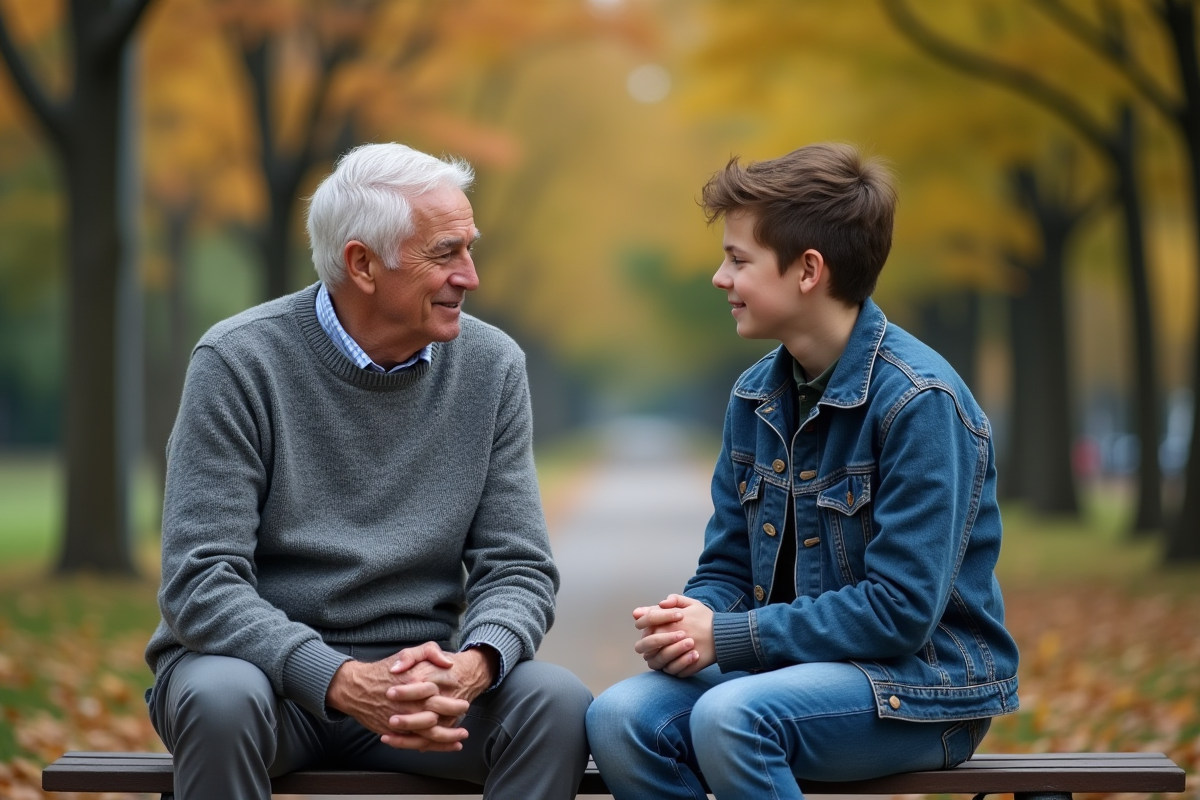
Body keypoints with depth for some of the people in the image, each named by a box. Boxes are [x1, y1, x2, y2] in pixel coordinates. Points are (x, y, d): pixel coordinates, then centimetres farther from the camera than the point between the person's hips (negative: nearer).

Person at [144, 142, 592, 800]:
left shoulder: (492, 367, 1)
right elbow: (200, 581, -16)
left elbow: (518, 568, 0)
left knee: (559, 704, -24)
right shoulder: (238, 363, -11)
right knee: (222, 698, -36)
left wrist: (473, 664, -24)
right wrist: (343, 682, -31)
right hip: (265, 662, -3)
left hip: (415, 672, 3)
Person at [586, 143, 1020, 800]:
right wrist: (689, 626, -12)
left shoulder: (919, 401, -16)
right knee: (619, 718, -19)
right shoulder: (756, 397, 8)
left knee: (730, 718, -33)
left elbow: (899, 610, -21)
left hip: (925, 681, -7)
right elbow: (727, 569, 12)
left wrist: (727, 636, -19)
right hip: (799, 666, 7)